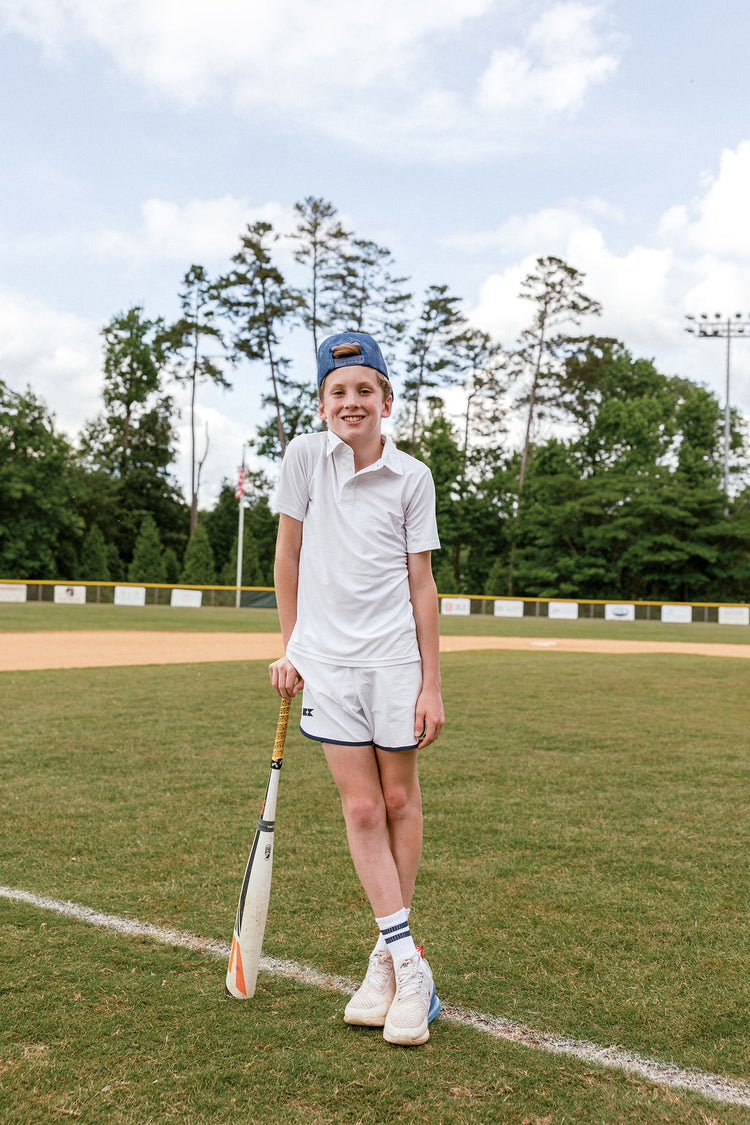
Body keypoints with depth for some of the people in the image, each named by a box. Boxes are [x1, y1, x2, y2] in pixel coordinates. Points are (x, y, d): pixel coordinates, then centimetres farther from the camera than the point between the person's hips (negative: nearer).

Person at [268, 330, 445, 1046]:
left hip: (394, 657, 0)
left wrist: (432, 685, -4)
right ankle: (407, 966, 8)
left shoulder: (412, 477, -3)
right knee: (361, 809, -1)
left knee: (399, 800, 6)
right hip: (326, 661, 0)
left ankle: (390, 953, 23)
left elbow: (421, 585, -2)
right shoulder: (305, 456, -1)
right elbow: (287, 553, 6)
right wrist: (288, 650, 6)